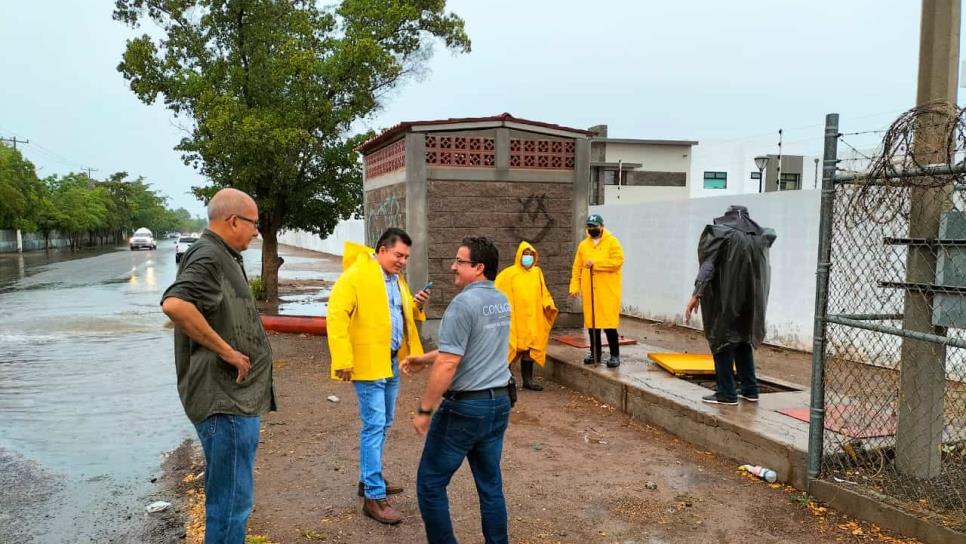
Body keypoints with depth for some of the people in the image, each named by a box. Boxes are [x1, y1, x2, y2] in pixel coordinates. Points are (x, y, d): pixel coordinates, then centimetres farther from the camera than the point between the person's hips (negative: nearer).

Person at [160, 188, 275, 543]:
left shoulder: (223, 257, 15)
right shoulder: (208, 257, -17)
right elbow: (174, 304, -34)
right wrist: (225, 350, -26)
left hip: (236, 397, 11)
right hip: (225, 400, -11)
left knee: (227, 496, 23)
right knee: (231, 500, -2)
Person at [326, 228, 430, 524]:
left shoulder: (397, 278, 13)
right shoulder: (356, 275, -14)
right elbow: (336, 316, -18)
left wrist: (415, 306, 1)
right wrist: (343, 360, -22)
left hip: (391, 361, 9)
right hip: (368, 363, -9)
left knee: (383, 424, 17)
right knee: (374, 426, -7)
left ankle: (369, 479, 32)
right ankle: (374, 496, -1)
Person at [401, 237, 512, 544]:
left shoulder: (464, 303, -17)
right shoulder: (502, 302, 8)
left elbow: (448, 364, -21)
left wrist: (424, 410, -13)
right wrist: (425, 359, 22)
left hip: (465, 407, -8)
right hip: (499, 403, 8)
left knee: (430, 484, 7)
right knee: (490, 484, 16)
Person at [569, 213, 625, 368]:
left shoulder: (612, 242, -1)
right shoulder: (583, 245, 13)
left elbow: (618, 261, -15)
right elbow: (577, 267, 12)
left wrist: (596, 263, -18)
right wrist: (575, 286, 3)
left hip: (608, 291, -5)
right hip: (589, 292, 5)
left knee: (609, 322, -5)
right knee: (591, 322, 8)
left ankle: (615, 355, 4)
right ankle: (595, 353, 19)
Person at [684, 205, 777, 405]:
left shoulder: (720, 233, -9)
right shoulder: (759, 237, 8)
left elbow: (708, 265, -17)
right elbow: (771, 234, 33)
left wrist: (696, 294, -20)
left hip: (726, 299, -6)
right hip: (751, 299, 6)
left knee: (723, 341, 2)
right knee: (743, 341, 18)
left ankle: (726, 393, 1)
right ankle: (750, 390, 20)